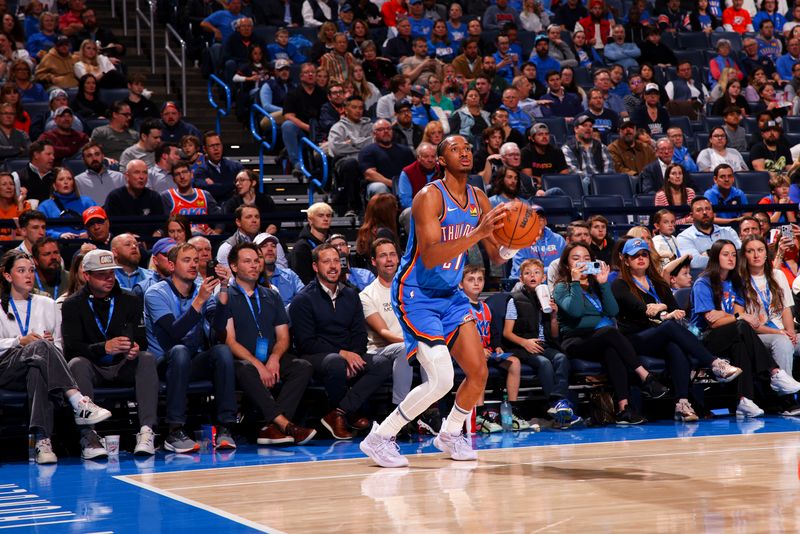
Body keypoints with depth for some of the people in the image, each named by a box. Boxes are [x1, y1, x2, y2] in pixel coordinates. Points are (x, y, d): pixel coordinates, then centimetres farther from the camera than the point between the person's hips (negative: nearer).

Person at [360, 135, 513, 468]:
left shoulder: (479, 199, 5)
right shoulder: (430, 197, -18)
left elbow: (497, 257, 9)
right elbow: (429, 257, -30)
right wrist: (479, 232, -38)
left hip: (450, 294, 8)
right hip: (416, 295, -8)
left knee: (479, 372, 4)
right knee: (441, 381, -16)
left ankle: (450, 434, 28)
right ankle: (379, 439, -1)